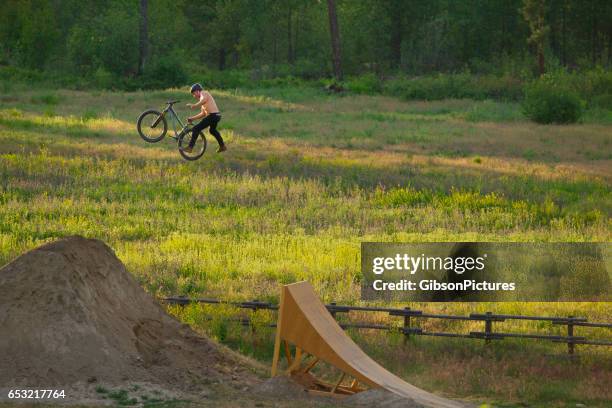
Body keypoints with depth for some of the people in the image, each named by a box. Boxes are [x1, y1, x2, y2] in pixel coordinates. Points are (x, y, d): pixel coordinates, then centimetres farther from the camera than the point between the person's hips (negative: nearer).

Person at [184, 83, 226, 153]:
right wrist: (193, 118, 19)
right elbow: (203, 114, 23)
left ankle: (190, 147, -11)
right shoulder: (202, 98, 26)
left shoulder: (203, 93, -3)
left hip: (212, 115, -11)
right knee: (212, 130, 36)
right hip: (217, 115, 11)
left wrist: (195, 105, -31)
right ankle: (222, 146, 46)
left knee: (196, 129, -11)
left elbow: (204, 99, -29)